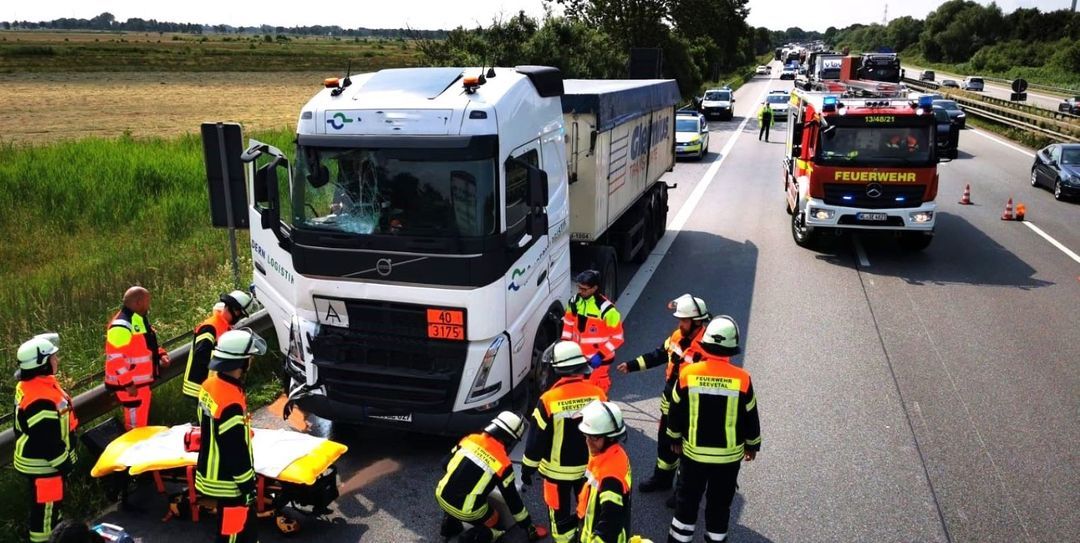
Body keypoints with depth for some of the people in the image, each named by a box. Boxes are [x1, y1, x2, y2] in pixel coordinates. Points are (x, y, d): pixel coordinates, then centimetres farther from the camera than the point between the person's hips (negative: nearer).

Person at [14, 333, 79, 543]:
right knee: (45, 505, 9)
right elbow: (47, 440, -28)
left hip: (35, 457, 10)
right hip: (42, 463, -10)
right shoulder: (40, 401, -35)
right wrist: (63, 463, -15)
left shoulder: (30, 384, -2)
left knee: (49, 501, 30)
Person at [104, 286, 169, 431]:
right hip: (129, 385, -10)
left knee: (142, 421, 23)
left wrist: (160, 354, 6)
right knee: (135, 426, -2)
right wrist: (128, 383, -25)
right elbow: (115, 358, -26)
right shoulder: (121, 326, -24)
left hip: (142, 381, 10)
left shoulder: (140, 319, 10)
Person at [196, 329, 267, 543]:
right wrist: (248, 485, -13)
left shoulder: (210, 384, -4)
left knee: (246, 522, 26)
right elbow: (236, 451, -25)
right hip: (228, 481, -9)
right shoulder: (231, 403, -32)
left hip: (211, 472, 9)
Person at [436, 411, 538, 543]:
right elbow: (512, 500, -4)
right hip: (467, 511, -4)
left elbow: (446, 464, 12)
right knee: (497, 527, 20)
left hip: (441, 496, 5)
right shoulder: (503, 463, -12)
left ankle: (449, 526, 23)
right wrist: (528, 526, 10)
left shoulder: (470, 439, -1)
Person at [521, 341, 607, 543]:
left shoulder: (549, 400, -23)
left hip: (558, 470, -3)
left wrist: (527, 468, 2)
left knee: (560, 512, 16)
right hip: (590, 466, 3)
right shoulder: (598, 394, -14)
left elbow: (536, 439, -13)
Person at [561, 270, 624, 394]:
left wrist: (600, 355, -20)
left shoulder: (605, 308, -20)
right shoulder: (574, 301, -1)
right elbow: (568, 323, 15)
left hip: (598, 360, -6)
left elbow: (617, 337, -15)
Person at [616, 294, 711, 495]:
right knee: (665, 440, 23)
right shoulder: (678, 336, -2)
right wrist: (633, 365, 10)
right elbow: (659, 354, 12)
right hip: (670, 400, 8)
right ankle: (662, 478, 43)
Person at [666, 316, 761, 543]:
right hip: (729, 455, -1)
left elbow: (676, 412, -3)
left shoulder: (688, 373, -15)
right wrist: (752, 445, 13)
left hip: (693, 451, 1)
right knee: (720, 502, 16)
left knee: (687, 499, 18)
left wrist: (676, 438, 14)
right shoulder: (742, 379, -17)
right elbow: (750, 418, -4)